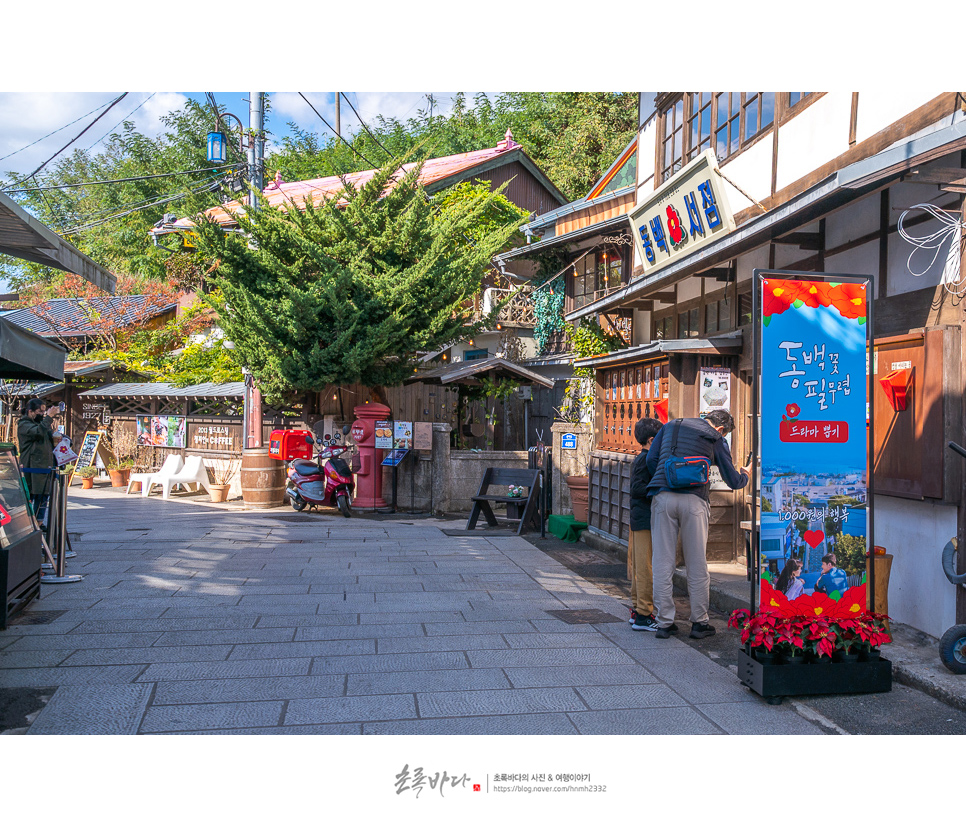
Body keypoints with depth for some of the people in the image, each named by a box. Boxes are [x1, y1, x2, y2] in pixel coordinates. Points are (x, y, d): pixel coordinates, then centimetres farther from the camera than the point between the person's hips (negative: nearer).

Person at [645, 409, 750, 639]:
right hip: (694, 500, -2)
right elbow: (733, 481, 15)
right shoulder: (716, 439, 11)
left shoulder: (670, 426, 20)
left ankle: (664, 623, 7)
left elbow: (651, 459, 11)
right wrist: (745, 475, 37)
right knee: (697, 564, 8)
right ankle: (699, 622, 15)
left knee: (662, 562, 4)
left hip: (663, 497, 2)